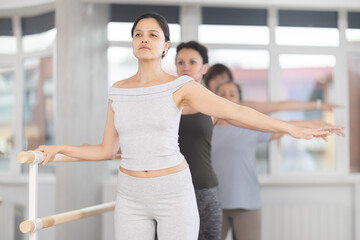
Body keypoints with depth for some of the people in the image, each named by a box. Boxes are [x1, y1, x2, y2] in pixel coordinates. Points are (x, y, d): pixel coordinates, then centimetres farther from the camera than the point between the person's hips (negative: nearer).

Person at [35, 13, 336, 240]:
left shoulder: (179, 86, -6)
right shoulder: (118, 92, 6)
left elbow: (235, 110, -9)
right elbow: (107, 150, 10)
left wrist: (292, 129, -12)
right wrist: (59, 148, 4)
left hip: (174, 193, -3)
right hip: (132, 196, 3)